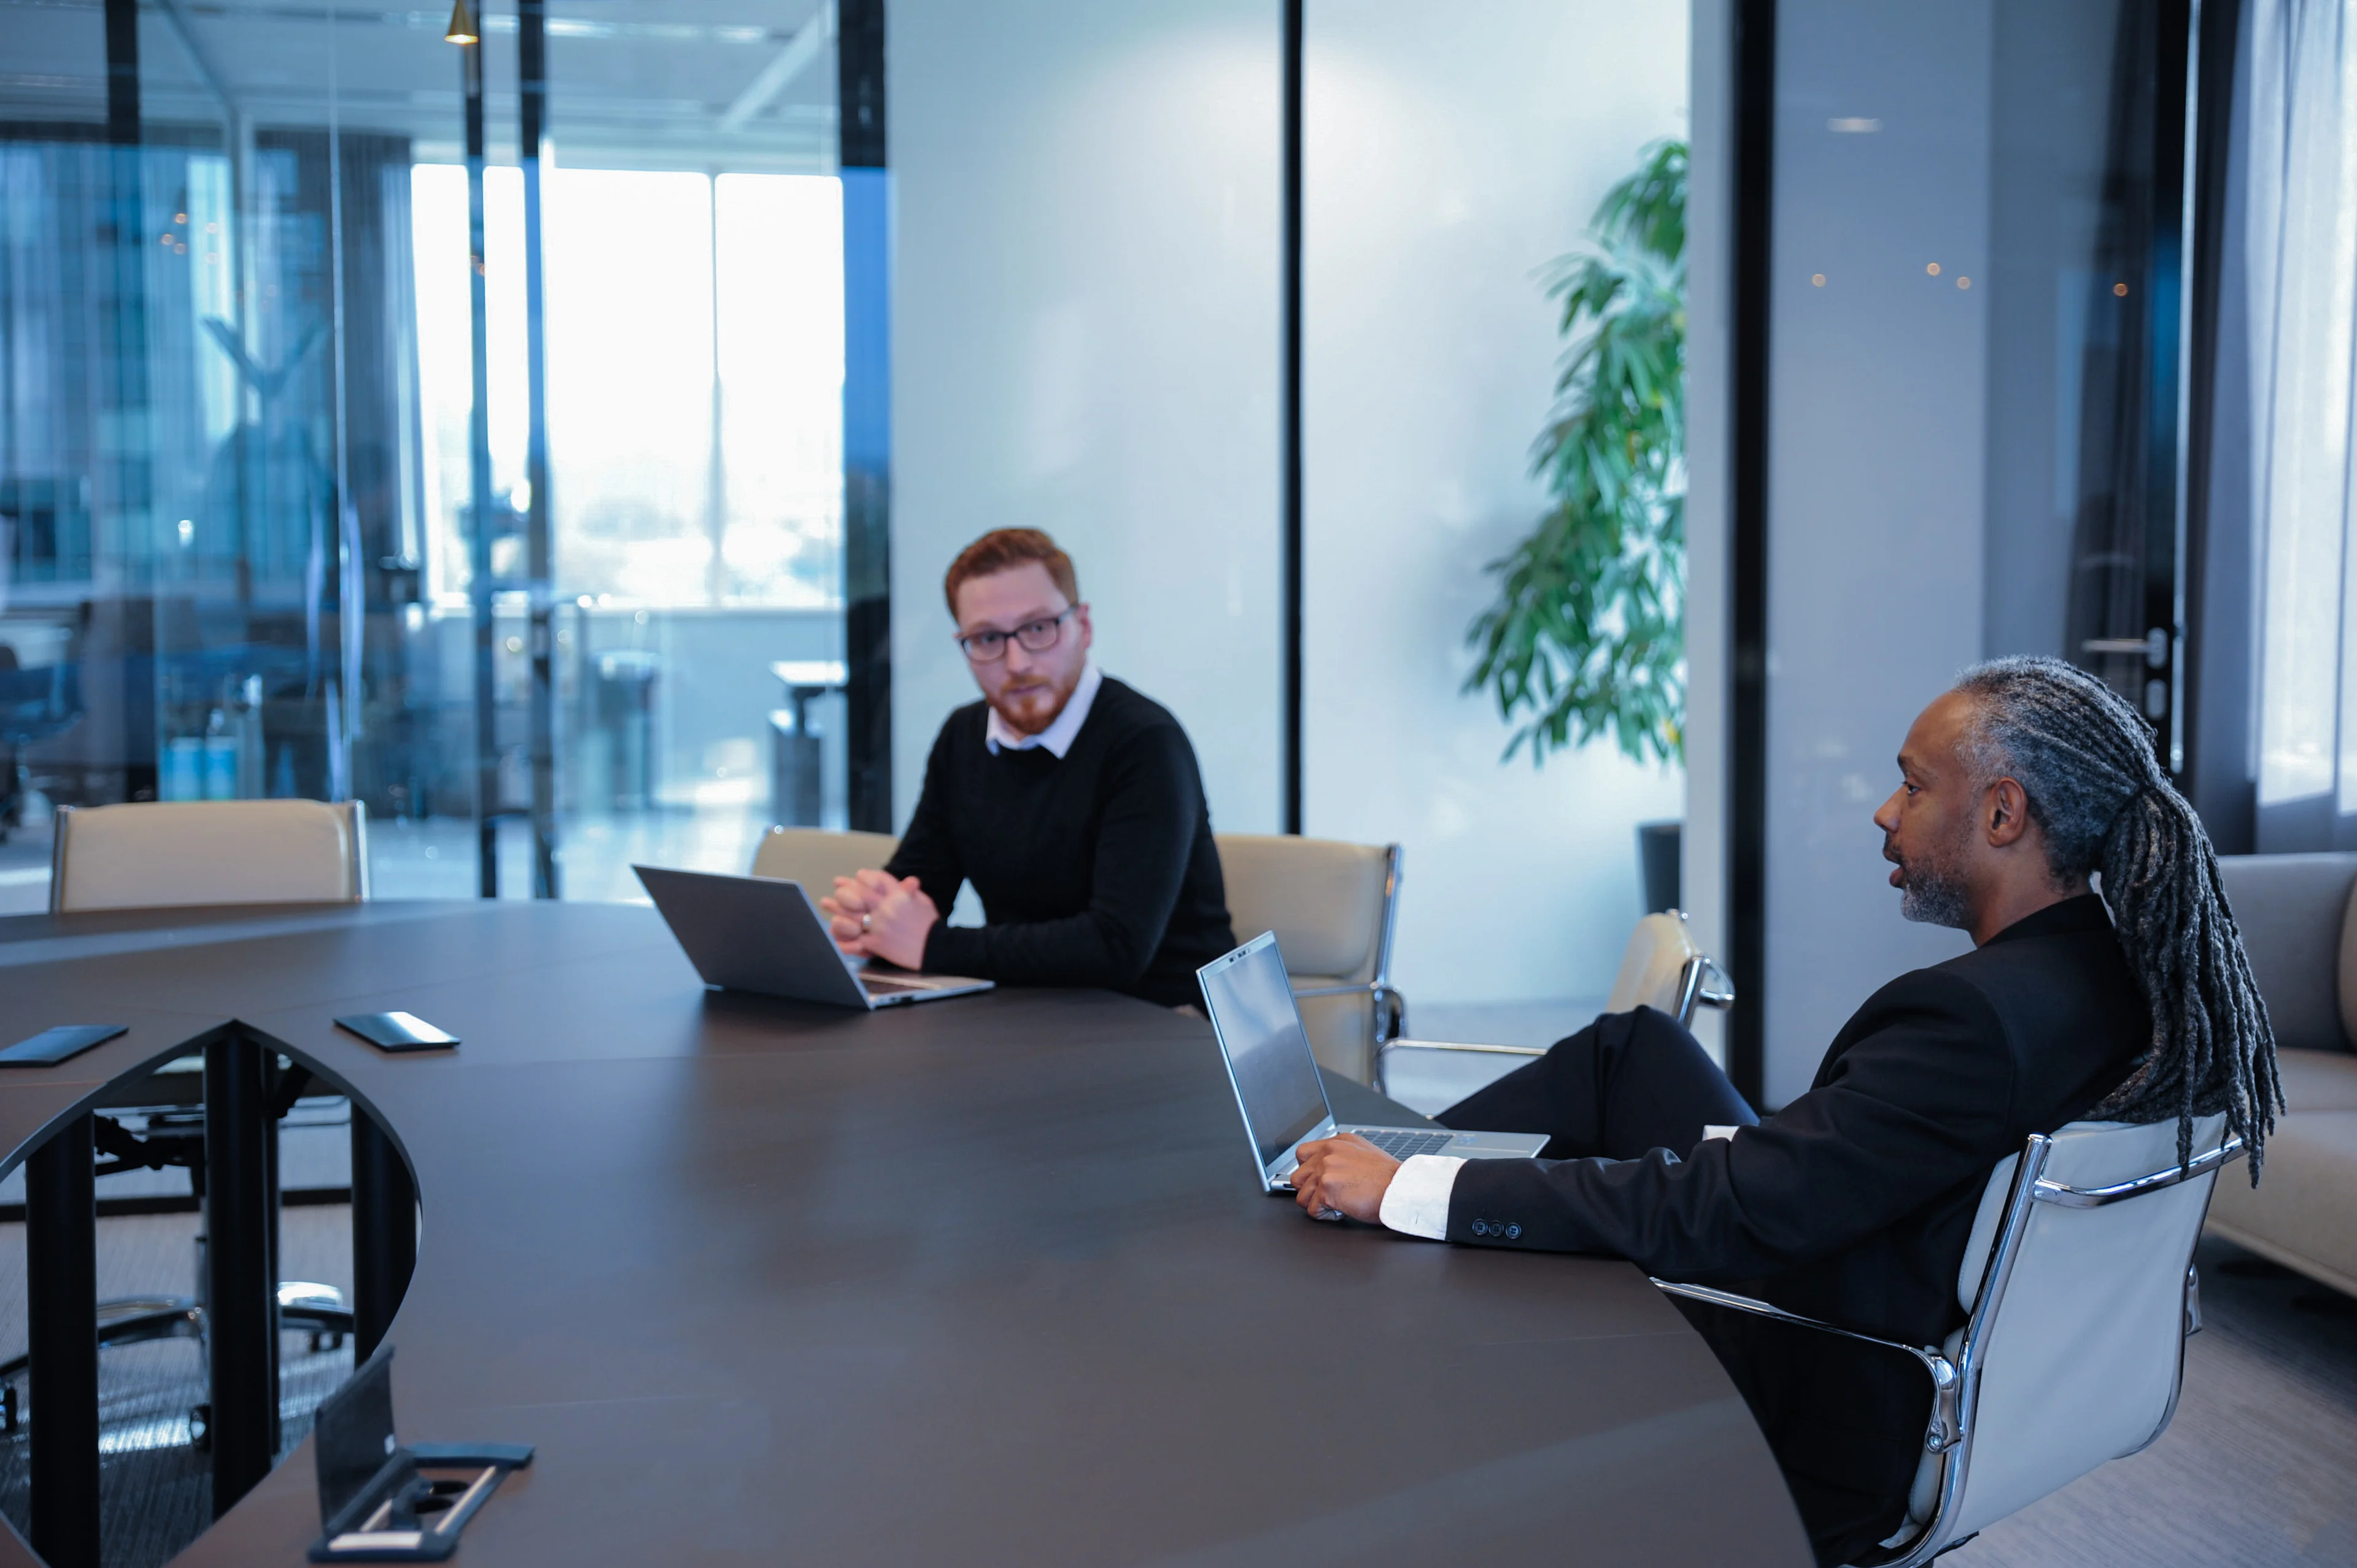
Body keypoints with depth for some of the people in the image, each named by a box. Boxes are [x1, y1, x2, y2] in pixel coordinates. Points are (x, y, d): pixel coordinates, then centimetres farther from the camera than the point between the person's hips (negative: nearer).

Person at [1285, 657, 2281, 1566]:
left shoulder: (1976, 1015, -34)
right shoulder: (2124, 973, -4)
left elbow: (1719, 1210, -32)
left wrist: (1412, 1191, -27)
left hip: (1821, 1462, -9)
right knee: (1631, 1048, 11)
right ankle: (1382, 1154, 21)